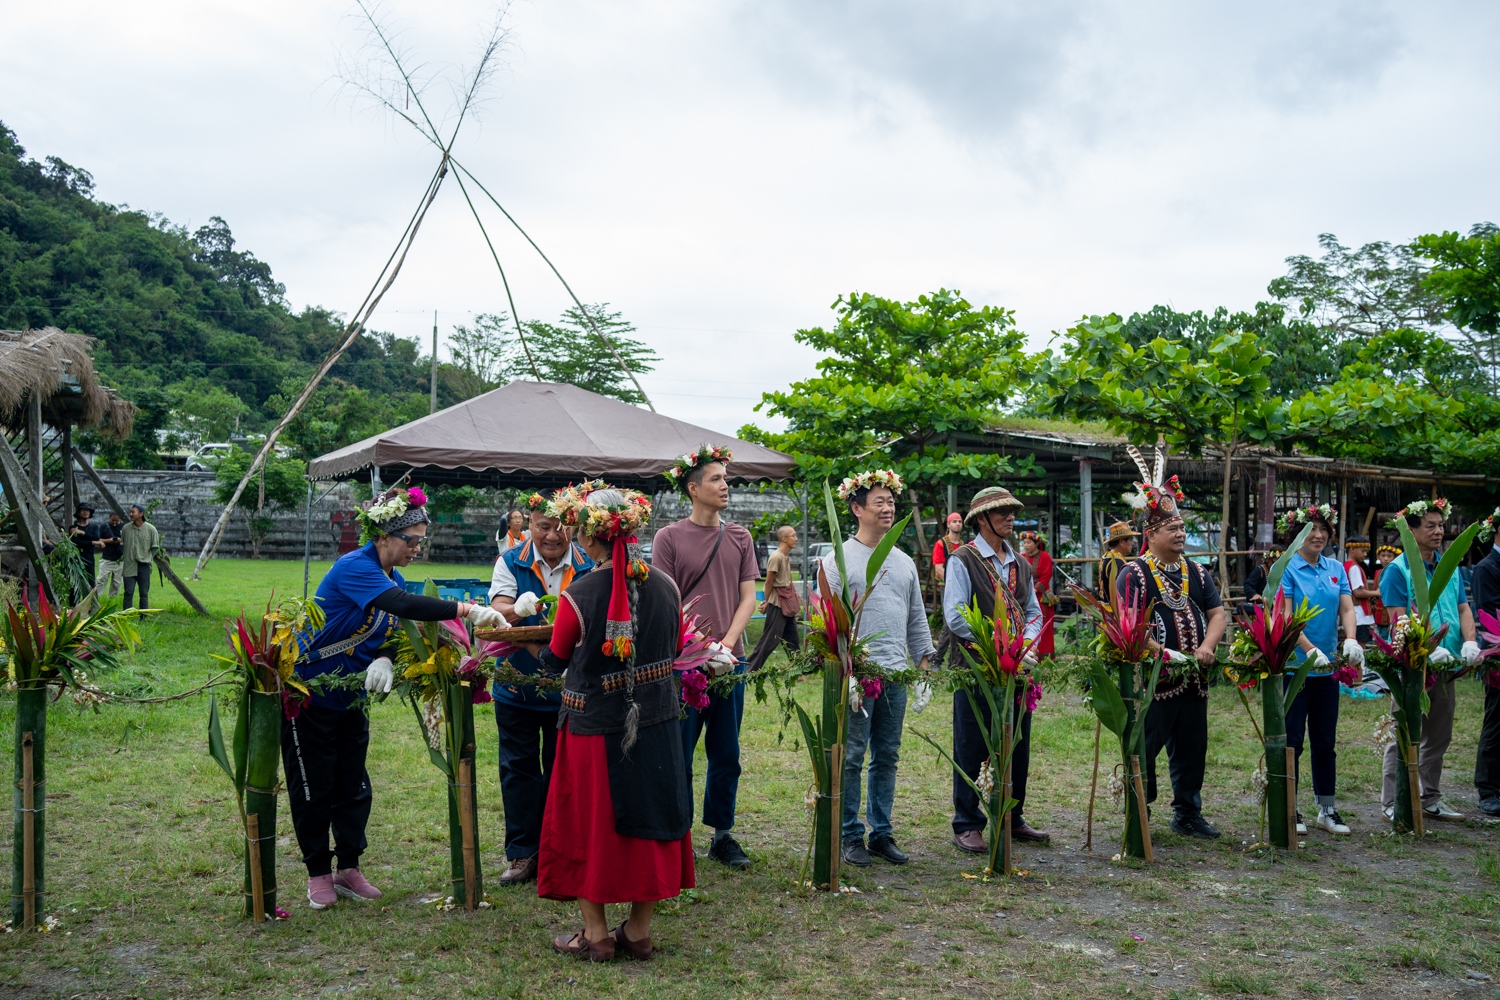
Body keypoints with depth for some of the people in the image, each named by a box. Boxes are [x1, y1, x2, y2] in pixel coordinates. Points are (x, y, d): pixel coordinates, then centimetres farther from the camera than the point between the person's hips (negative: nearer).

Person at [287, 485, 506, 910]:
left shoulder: (393, 578, 2)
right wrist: (468, 610, -47)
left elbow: (392, 633, 2)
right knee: (313, 787, 5)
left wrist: (384, 660, -22)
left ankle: (349, 869, 23)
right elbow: (405, 606, -41)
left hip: (351, 698, 8)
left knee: (353, 786, 11)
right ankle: (319, 874, 18)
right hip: (309, 695, -8)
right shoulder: (354, 568, -26)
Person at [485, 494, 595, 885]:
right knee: (518, 768, 7)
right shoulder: (510, 562, -1)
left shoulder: (586, 566, -1)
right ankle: (522, 854, 19)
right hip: (518, 686, 0)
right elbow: (498, 611, -14)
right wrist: (517, 609, -38)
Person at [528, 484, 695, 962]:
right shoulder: (665, 586, -5)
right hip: (657, 725, 4)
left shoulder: (577, 596, -17)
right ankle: (639, 930, 24)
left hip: (596, 728, -4)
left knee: (590, 824, 12)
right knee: (650, 818, 15)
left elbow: (556, 660, -1)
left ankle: (595, 934, 21)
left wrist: (532, 646, 20)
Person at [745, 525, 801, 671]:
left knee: (793, 639, 11)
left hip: (788, 603, 9)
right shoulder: (776, 557, -17)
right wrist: (767, 602, -4)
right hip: (777, 604, -9)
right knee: (770, 639, -4)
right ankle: (750, 669, 3)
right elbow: (769, 582, -12)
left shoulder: (786, 557, 10)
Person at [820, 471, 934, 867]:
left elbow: (917, 619, 20)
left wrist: (924, 661, 13)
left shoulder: (905, 563, 16)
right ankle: (850, 836, 10)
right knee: (850, 757, -1)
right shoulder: (838, 560, -2)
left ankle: (881, 833, 21)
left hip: (895, 676, 6)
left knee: (887, 757, 11)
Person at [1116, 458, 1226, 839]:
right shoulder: (1134, 574, -8)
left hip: (1193, 680, 6)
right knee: (1144, 750, 0)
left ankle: (1188, 814, 28)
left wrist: (1207, 645, -9)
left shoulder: (1197, 573, 13)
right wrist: (1165, 654, -23)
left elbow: (1217, 612, 10)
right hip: (1152, 680, -6)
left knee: (1191, 749, 14)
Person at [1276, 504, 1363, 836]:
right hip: (1293, 666, -5)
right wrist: (1310, 650, -25)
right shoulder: (1286, 569, -8)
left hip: (1327, 668, 5)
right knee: (1292, 740, 1)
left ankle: (1327, 809, 22)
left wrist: (1351, 640, -18)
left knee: (1325, 741, 12)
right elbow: (1284, 617, -15)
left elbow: (1347, 609, 1)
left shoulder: (1336, 569, 9)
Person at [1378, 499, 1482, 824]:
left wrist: (1469, 642, -8)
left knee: (1438, 737, 14)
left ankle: (1430, 799, 26)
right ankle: (1392, 805, 6)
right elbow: (1398, 619, -15)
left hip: (1446, 666, 7)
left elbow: (1463, 609, 10)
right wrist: (1430, 649, -26)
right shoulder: (1398, 570, -8)